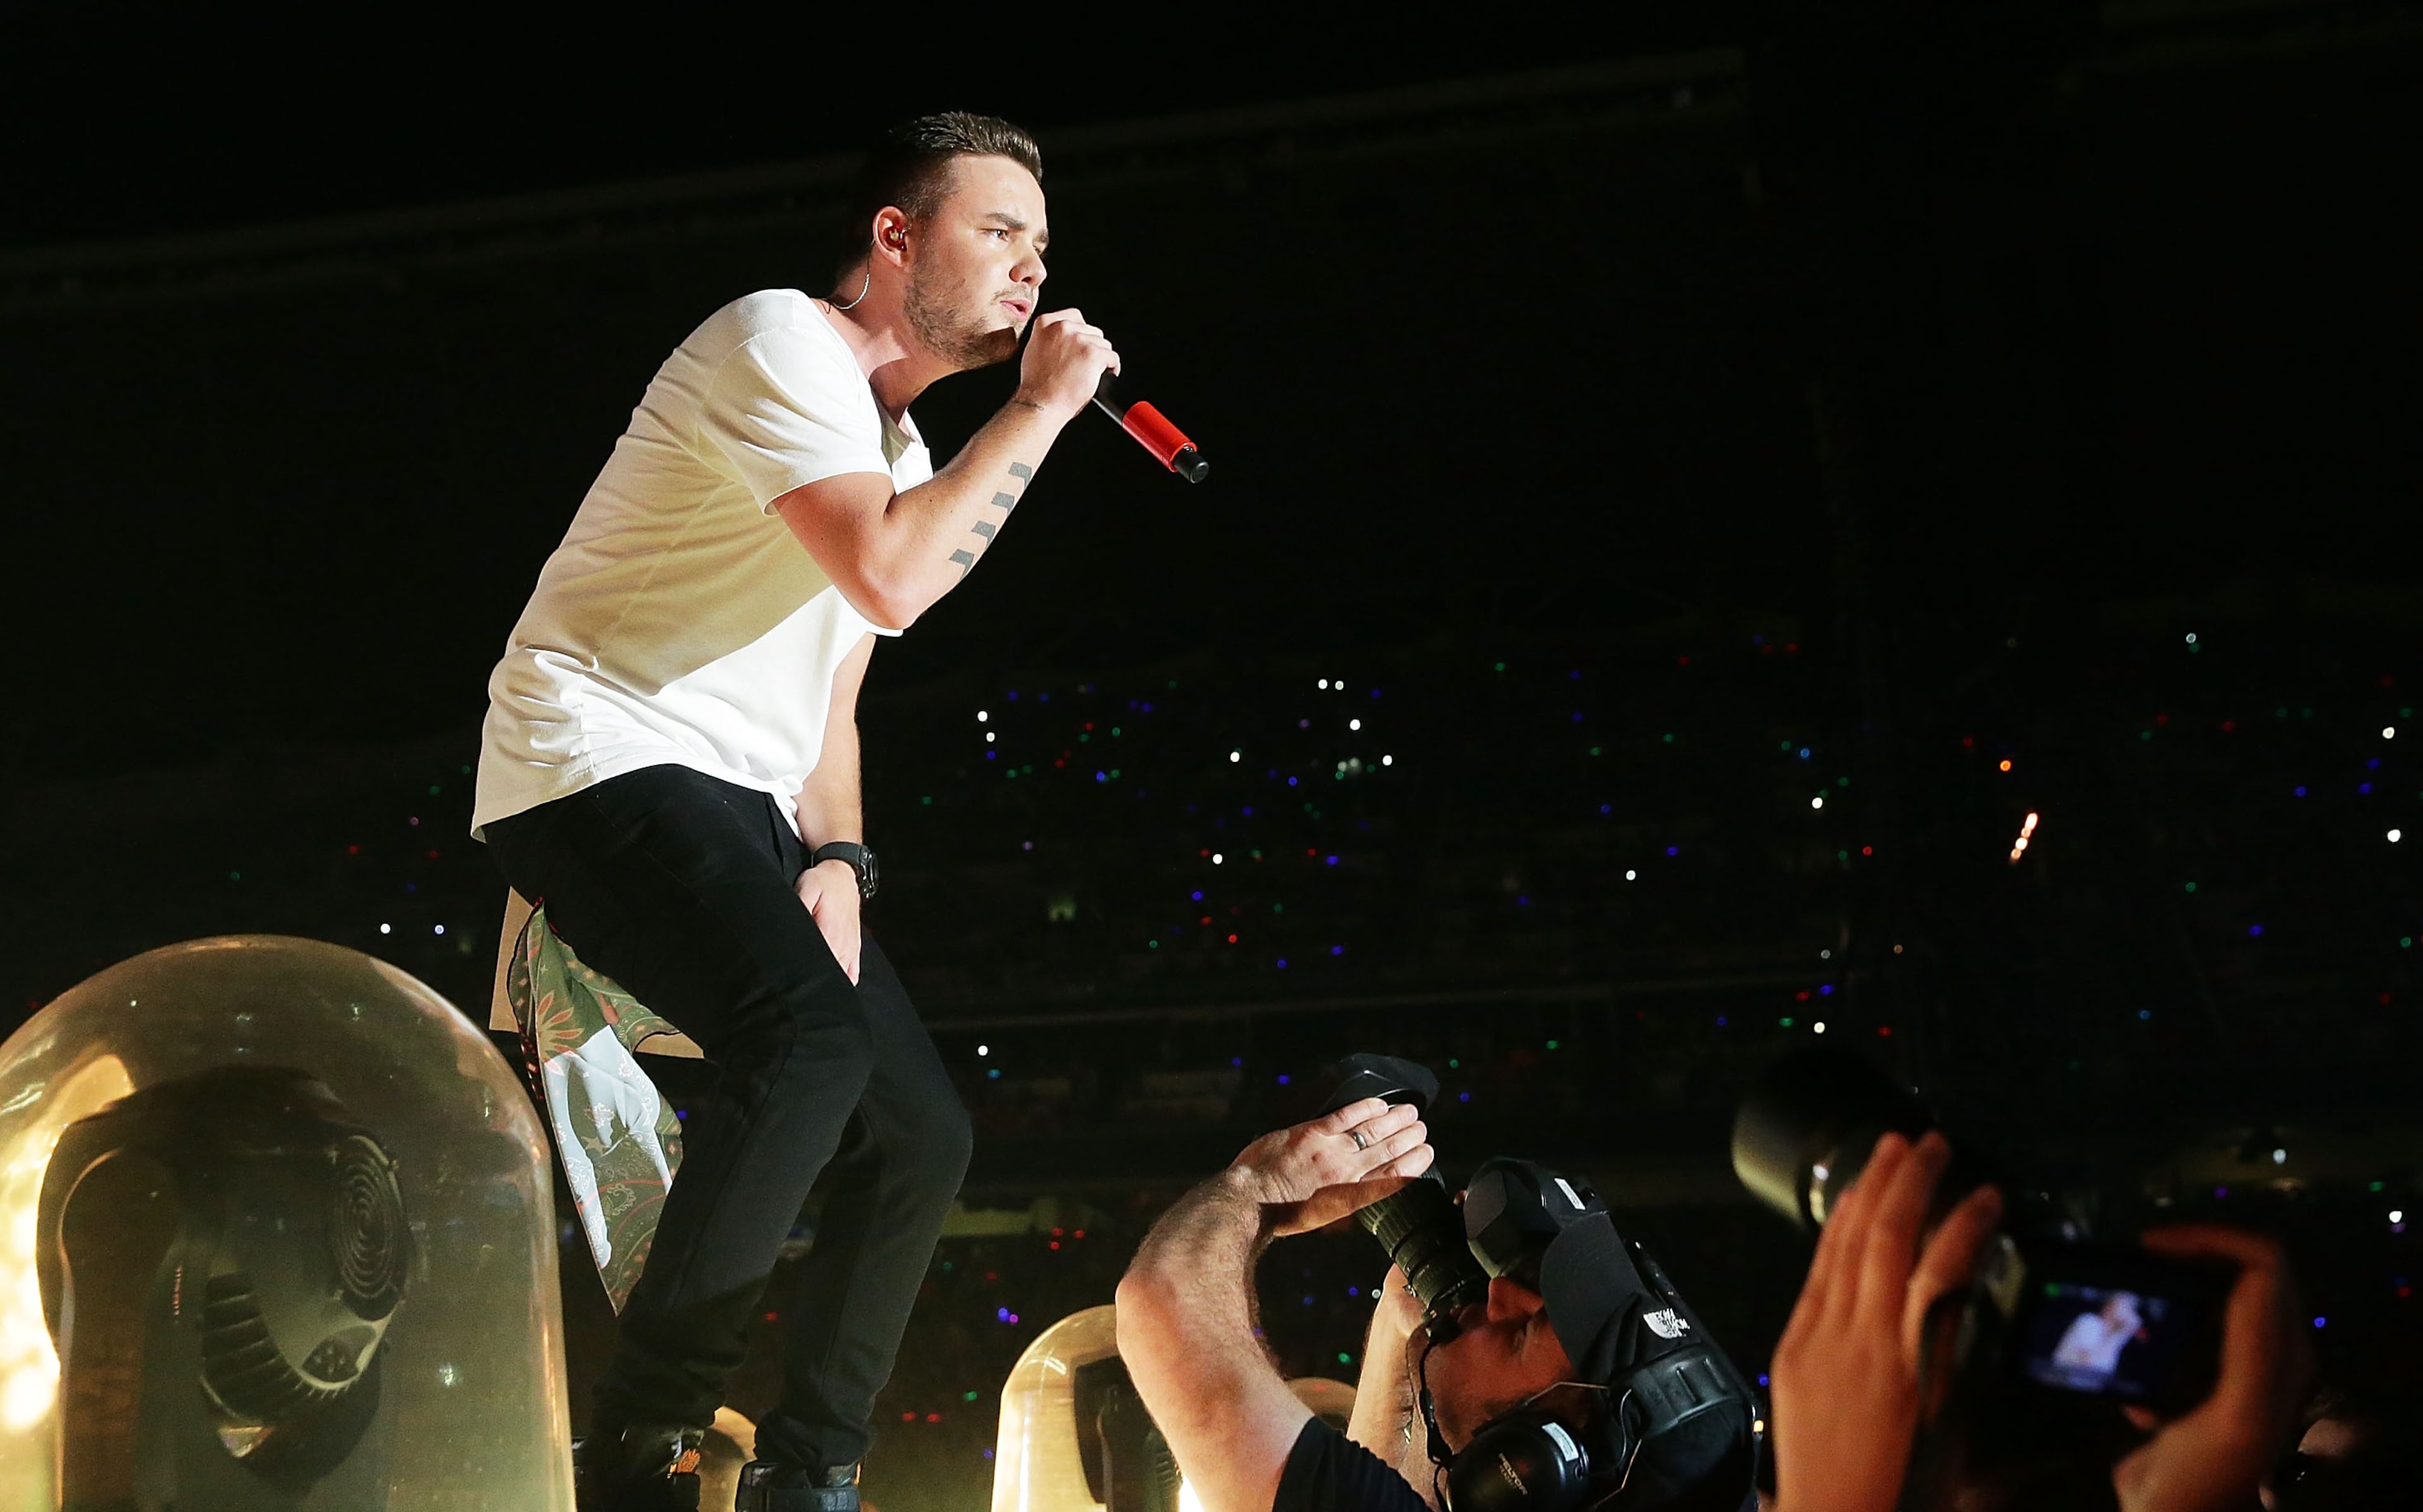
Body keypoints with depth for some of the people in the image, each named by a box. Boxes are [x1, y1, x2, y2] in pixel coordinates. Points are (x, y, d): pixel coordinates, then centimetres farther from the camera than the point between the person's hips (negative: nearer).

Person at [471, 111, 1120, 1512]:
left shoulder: (900, 448, 20)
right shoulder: (784, 344, -9)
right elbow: (891, 580, -24)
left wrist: (833, 857, 2)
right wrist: (1044, 405, -13)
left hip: (738, 810, 10)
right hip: (605, 765, -10)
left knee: (924, 1134, 2)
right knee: (813, 1041, -31)